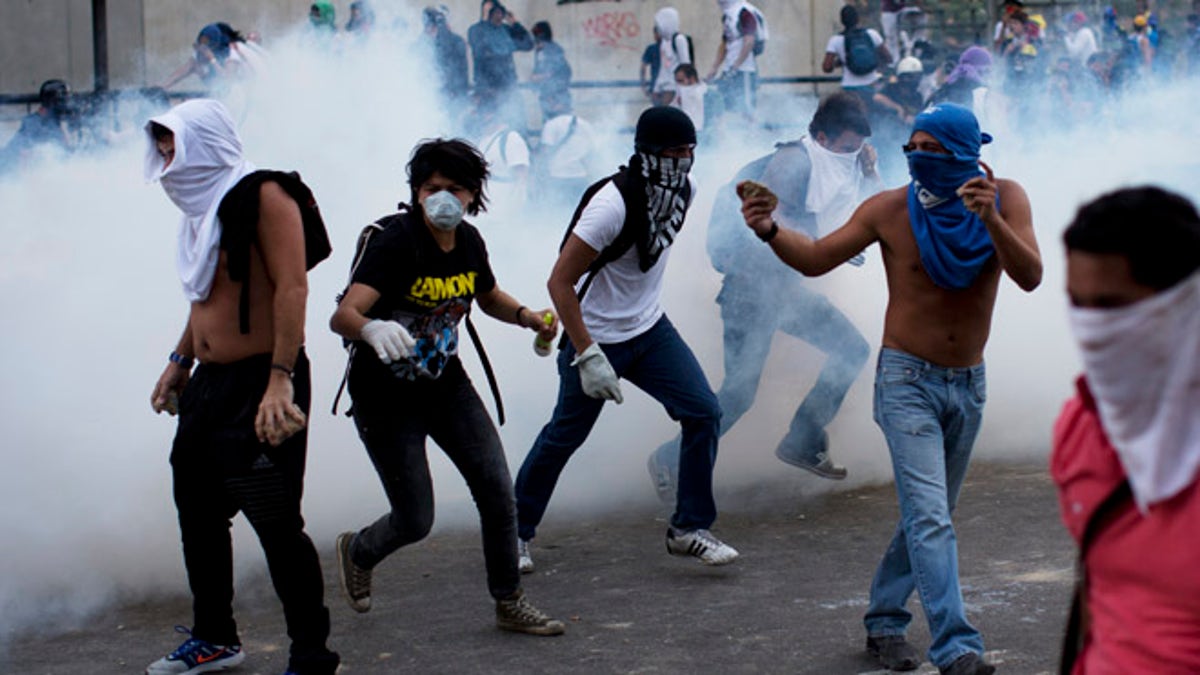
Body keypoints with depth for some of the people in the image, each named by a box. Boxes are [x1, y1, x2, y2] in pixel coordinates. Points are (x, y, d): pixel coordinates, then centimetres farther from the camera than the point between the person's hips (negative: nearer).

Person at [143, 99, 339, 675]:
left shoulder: (264, 196, -12)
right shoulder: (204, 204, 15)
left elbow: (292, 288, -21)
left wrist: (280, 381, -27)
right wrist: (181, 360, 25)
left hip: (260, 383, -9)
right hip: (209, 383, 10)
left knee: (277, 524, -7)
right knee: (198, 511, 16)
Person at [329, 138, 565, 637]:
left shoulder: (469, 242, -3)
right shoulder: (396, 241, -23)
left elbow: (488, 296, 20)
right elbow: (342, 316, -34)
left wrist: (526, 316, 0)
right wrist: (371, 328, -57)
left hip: (446, 385, 6)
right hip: (386, 397, -6)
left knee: (497, 490, -3)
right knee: (414, 522, -1)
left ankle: (509, 603, 14)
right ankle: (357, 552, 34)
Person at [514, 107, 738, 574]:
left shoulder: (684, 190, -4)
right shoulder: (614, 203, -27)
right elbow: (559, 281, -25)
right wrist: (587, 356, -28)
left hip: (650, 329, 7)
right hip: (596, 337, -6)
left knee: (703, 412, -6)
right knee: (563, 438, 6)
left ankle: (688, 528, 6)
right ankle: (516, 532, 26)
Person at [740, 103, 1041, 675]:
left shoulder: (1005, 199, -7)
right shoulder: (889, 209, -10)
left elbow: (1029, 276, -19)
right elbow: (815, 258, -1)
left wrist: (989, 218, -34)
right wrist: (770, 229, -20)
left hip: (968, 384, 4)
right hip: (907, 378, -3)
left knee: (929, 515, 16)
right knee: (929, 518, -16)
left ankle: (884, 622, 32)